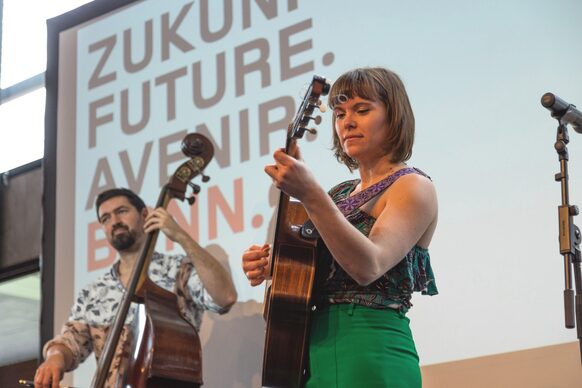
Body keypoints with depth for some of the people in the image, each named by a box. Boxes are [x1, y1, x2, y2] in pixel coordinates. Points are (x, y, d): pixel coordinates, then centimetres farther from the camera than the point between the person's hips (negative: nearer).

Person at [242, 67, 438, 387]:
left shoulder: (413, 187, -5)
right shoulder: (341, 193, 15)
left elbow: (368, 266, -22)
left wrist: (311, 195, -30)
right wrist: (272, 267, 1)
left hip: (370, 352, -7)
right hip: (313, 349, 7)